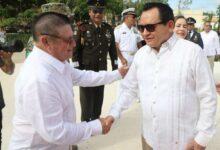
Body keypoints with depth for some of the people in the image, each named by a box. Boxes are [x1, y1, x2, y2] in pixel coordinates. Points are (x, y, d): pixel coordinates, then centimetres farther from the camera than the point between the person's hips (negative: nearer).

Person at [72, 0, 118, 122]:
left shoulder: (108, 29, 3)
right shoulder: (83, 28, -9)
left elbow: (112, 49, 10)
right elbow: (76, 50, -9)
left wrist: (115, 67, 9)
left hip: (102, 70, 4)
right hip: (86, 70, -4)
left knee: (99, 97, 14)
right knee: (87, 98, 6)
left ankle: (96, 119, 32)